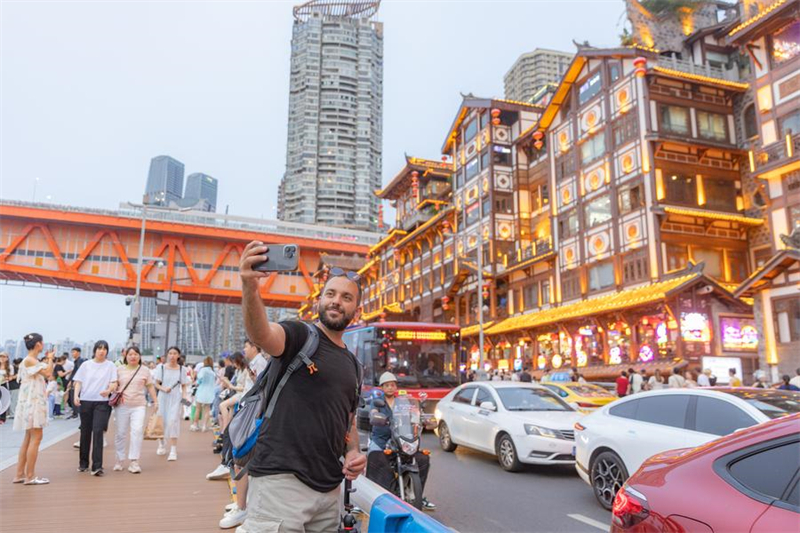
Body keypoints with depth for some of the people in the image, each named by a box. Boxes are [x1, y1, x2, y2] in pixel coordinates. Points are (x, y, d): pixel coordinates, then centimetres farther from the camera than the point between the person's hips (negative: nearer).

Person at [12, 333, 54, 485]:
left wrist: (47, 360, 10)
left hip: (35, 402, 10)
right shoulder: (29, 360, -15)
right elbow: (48, 373, -21)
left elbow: (45, 373, 17)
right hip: (32, 402, -10)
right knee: (36, 438, -7)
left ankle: (19, 475, 17)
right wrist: (50, 359, -7)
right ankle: (30, 476, -3)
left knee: (28, 439, 13)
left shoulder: (33, 361, 14)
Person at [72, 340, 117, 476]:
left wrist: (108, 390, -23)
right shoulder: (86, 364, 8)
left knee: (98, 432, -11)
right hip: (85, 401, 2)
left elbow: (114, 383, -2)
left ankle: (97, 466, -10)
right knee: (85, 432, 10)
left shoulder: (110, 365, 4)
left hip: (102, 402, -2)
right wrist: (76, 395, -10)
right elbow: (78, 382, 7)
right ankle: (83, 463, 25)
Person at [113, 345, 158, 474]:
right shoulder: (119, 369, 9)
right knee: (121, 433, 7)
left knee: (137, 431, -12)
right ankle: (119, 460, 22)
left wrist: (155, 401, 4)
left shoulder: (145, 370, 8)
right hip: (122, 405, 1)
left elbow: (150, 386, 10)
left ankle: (134, 462, -8)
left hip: (139, 405, -1)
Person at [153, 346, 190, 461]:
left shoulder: (181, 369, 3)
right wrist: (164, 389, -16)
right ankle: (161, 444, 36)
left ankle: (173, 450, -10)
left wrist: (184, 395, -8)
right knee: (161, 421, 10)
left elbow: (184, 386, 8)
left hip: (176, 398, -1)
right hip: (163, 397, 1)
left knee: (173, 421, -11)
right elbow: (156, 384, 3)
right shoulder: (161, 367, 1)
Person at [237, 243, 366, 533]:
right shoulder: (300, 335, -5)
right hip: (281, 479, -7)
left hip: (330, 487, 7)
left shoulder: (353, 365, 16)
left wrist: (353, 452, 5)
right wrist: (250, 289, -48)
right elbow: (260, 334, -28)